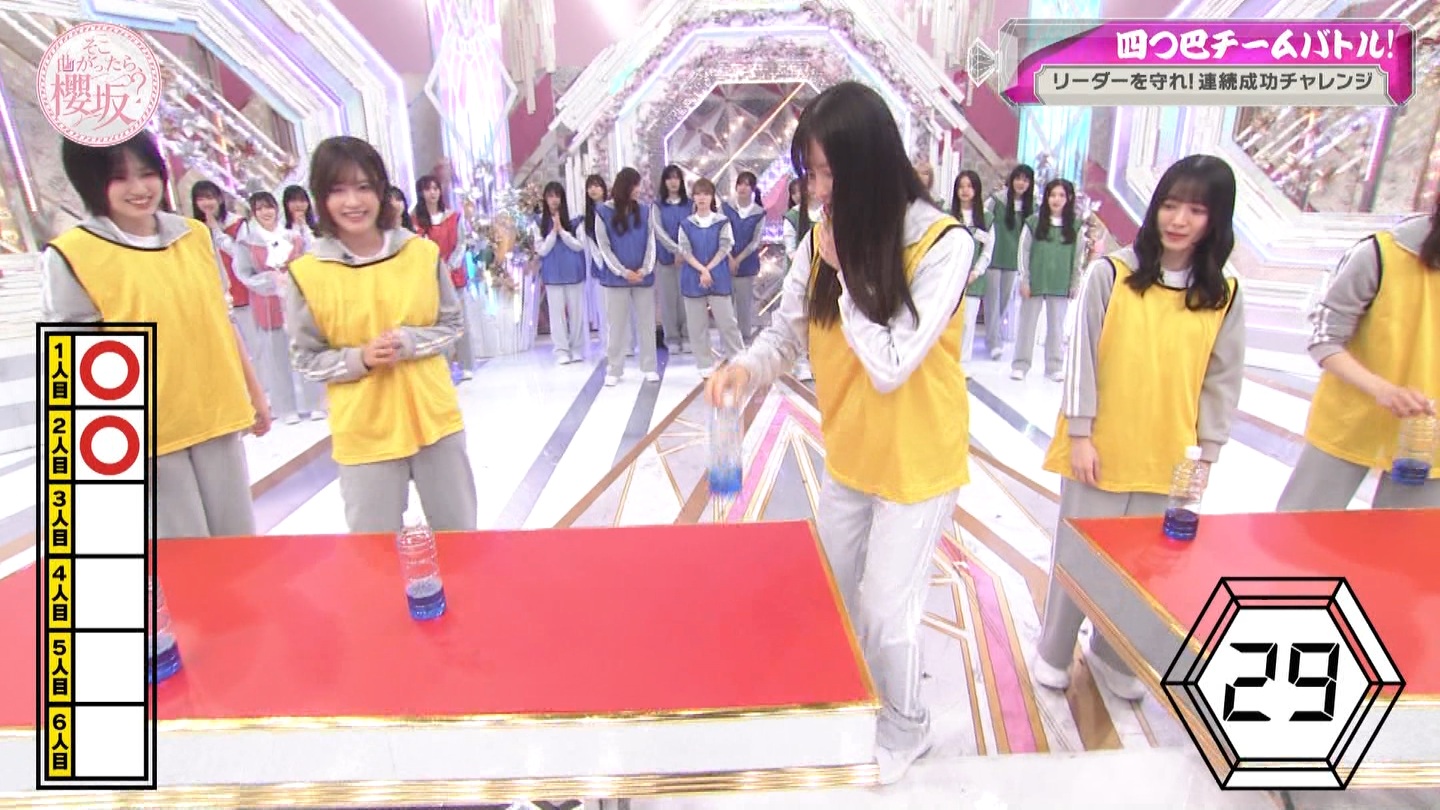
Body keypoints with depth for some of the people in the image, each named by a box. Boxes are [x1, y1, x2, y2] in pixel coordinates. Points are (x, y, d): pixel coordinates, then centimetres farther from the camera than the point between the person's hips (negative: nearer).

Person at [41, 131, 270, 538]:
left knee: (239, 545, 14)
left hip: (218, 418, 4)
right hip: (146, 435, -4)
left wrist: (254, 393, 16)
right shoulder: (70, 257, -7)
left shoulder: (196, 235, 6)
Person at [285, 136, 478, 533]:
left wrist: (408, 341, -15)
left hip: (434, 418, 1)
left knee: (458, 533, 16)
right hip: (363, 432, -1)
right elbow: (307, 359, 0)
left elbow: (452, 325, 3)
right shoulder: (307, 273, -7)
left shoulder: (424, 253, -5)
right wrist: (359, 358, -18)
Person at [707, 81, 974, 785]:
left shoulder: (944, 244, -22)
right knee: (834, 596, 20)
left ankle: (904, 728, 37)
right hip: (847, 455, 6)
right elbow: (787, 330, -1)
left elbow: (889, 364, -26)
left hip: (917, 461, -6)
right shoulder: (821, 237, -5)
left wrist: (845, 270, -23)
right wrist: (746, 368, -21)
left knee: (883, 610, 6)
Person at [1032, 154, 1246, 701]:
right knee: (1078, 558, 8)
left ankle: (1114, 659, 35)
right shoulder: (1111, 273, -6)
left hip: (1169, 459, 3)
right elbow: (1081, 357, -7)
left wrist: (1205, 452, 3)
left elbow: (1222, 380, 6)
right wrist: (1079, 434, -9)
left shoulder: (1224, 296, 2)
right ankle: (1054, 654, 30)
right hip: (1100, 450, -2)